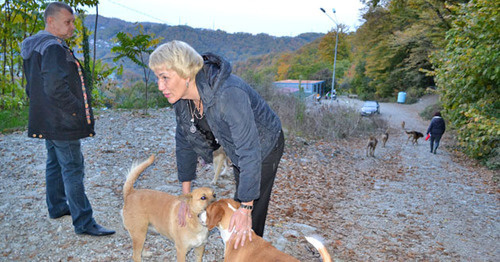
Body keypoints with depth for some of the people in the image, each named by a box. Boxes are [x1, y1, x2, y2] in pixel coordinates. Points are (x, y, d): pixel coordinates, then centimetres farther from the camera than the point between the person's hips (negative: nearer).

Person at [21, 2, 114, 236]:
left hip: (47, 121, 11)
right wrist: (77, 110, -19)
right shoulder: (53, 48, -19)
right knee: (72, 169, -7)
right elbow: (55, 87, -29)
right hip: (62, 122, -11)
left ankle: (56, 206, 37)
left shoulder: (34, 47, 14)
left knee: (55, 163, 21)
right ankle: (84, 223, 0)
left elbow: (31, 86, 21)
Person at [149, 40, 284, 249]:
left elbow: (250, 152, -38)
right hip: (238, 149, 8)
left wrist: (246, 208, -34)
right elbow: (184, 142, -4)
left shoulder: (229, 94, -41)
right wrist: (186, 195, -1)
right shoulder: (182, 98, -16)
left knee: (251, 216, -3)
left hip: (265, 146, -7)